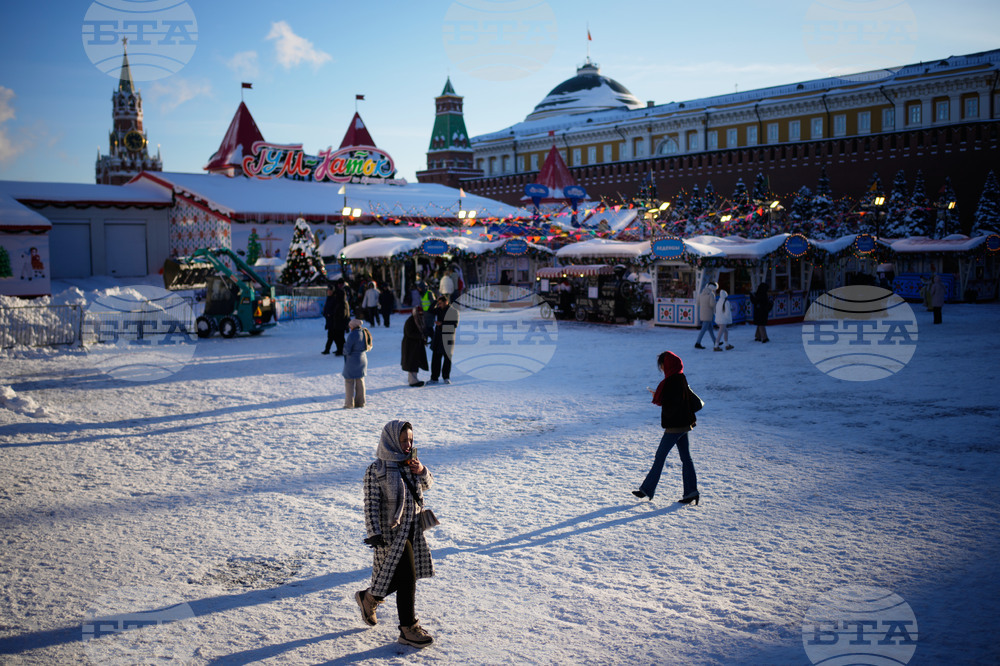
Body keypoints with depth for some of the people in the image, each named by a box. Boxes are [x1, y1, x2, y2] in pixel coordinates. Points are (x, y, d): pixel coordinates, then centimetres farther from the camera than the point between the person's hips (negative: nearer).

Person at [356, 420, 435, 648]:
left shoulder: (409, 463, 6)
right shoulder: (376, 470, -14)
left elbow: (427, 485, 17)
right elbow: (371, 504, -13)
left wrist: (422, 471, -4)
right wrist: (374, 533, -17)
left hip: (413, 530, 7)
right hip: (393, 533, -7)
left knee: (401, 576, 13)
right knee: (407, 578, -6)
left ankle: (368, 598, 37)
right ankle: (409, 629, 13)